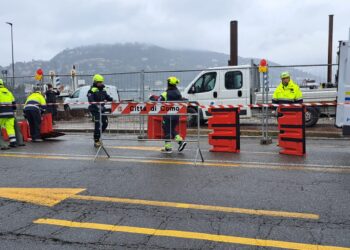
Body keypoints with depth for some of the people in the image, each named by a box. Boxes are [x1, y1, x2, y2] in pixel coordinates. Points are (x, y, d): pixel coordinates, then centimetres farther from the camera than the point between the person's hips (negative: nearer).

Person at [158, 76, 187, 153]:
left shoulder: (165, 94, -10)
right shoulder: (178, 94, 9)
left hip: (168, 115, -6)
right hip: (176, 115, 6)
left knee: (167, 131, 3)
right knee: (172, 130, 20)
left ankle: (168, 147, 6)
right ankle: (181, 141, 4)